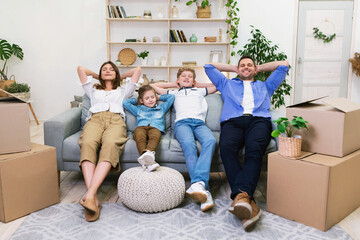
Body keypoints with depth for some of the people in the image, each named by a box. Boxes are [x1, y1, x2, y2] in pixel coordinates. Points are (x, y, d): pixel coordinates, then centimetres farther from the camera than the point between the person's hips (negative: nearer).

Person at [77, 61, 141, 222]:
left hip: (115, 120, -1)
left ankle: (90, 194, -53)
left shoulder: (122, 91, 38)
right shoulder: (93, 90, 41)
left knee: (110, 145, -39)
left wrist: (120, 77, 49)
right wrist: (97, 76, 52)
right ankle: (93, 198, -51)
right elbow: (81, 68, 44)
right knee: (88, 144, -38)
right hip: (95, 119, 1)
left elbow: (137, 70, 40)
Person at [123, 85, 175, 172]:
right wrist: (136, 101, 46)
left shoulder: (161, 108, 38)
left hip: (155, 127, 0)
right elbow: (125, 102, 40)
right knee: (139, 135, -39)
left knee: (155, 135, -40)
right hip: (141, 127, 0)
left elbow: (171, 97, 43)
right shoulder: (138, 109, 39)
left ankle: (149, 152, -69)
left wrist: (159, 97, 45)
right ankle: (148, 162, -62)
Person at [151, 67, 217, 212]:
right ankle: (203, 189, -50)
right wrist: (174, 85, 46)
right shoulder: (174, 93, 37)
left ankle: (198, 183, -52)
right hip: (182, 122, -1)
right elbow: (154, 86, 45)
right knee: (188, 143, -38)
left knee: (210, 141, -37)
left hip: (199, 122, 1)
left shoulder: (200, 91, 39)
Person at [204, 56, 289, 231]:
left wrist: (260, 68, 45)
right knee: (226, 147, -37)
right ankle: (248, 202, -47)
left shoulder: (265, 86, 40)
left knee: (254, 149, -37)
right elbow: (209, 66, 44)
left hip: (259, 120, 1)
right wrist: (233, 68, 48)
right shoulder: (227, 84, 39)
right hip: (232, 121, 0)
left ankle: (242, 194, -52)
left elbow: (284, 64, 42)